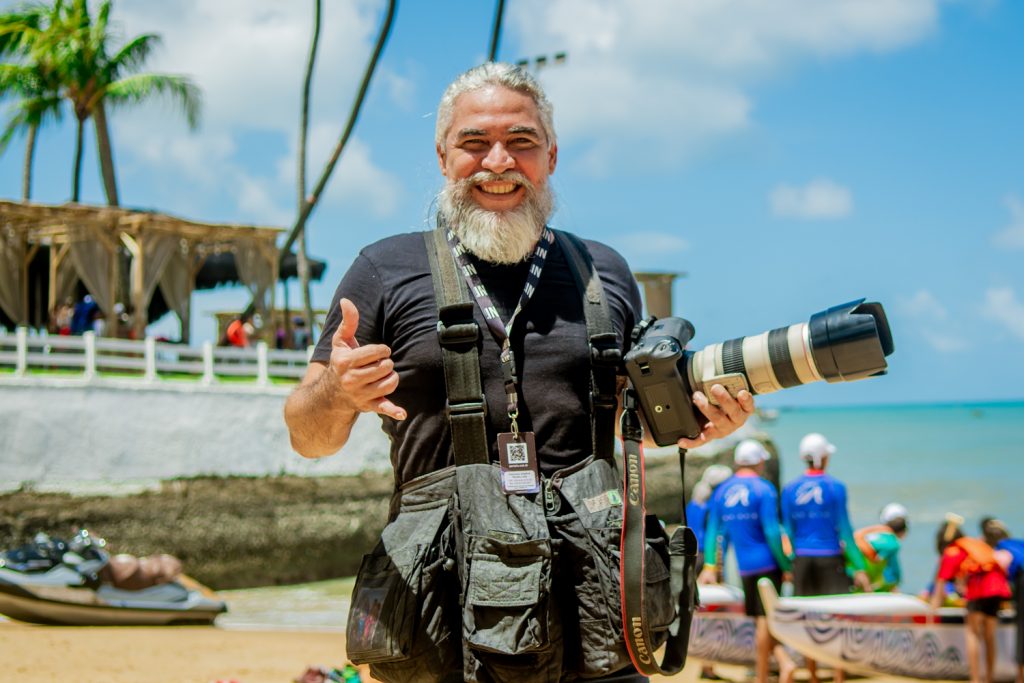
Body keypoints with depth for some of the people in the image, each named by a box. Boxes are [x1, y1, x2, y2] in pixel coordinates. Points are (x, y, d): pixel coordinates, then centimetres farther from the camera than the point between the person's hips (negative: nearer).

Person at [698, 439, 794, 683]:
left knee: (761, 619, 9)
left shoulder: (721, 491, 6)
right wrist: (786, 565, -7)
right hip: (767, 562, -4)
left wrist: (710, 566, 8)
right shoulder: (764, 489, -8)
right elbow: (771, 532, -14)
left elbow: (713, 532, 6)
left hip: (743, 566, 4)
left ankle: (784, 662, 2)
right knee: (765, 619, -1)